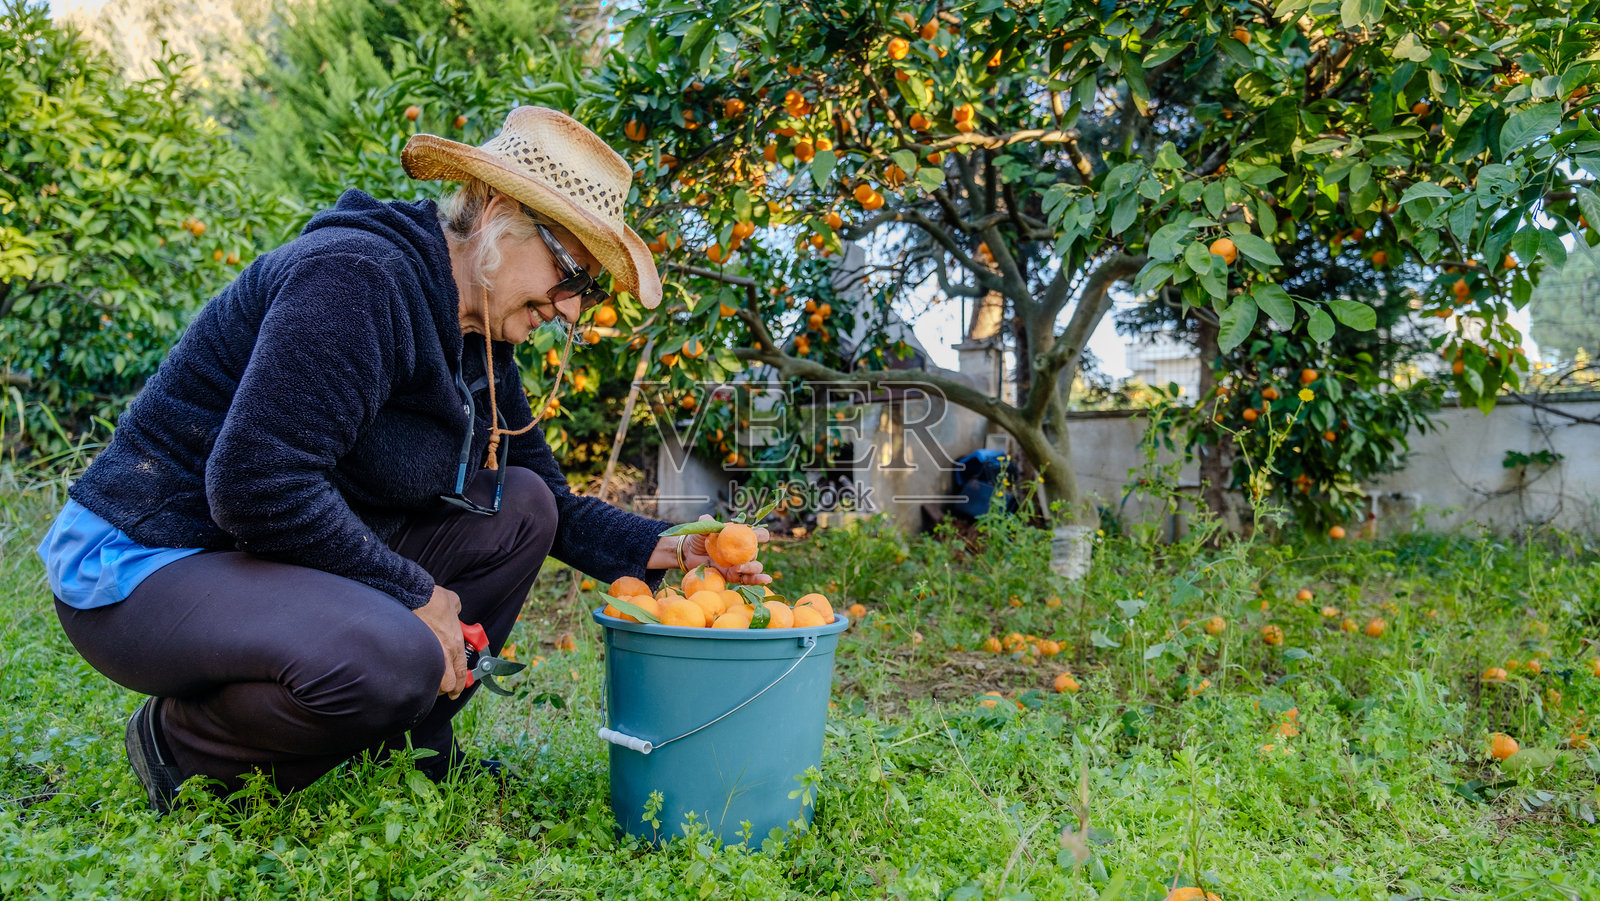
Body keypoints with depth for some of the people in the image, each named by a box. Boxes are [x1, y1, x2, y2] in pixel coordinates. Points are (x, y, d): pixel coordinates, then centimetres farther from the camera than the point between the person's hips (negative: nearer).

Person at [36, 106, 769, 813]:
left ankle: (410, 747, 9)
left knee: (520, 506, 3)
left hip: (309, 558, 9)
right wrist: (414, 594, -21)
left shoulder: (479, 341, 6)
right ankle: (182, 743, -3)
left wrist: (661, 549, -3)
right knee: (398, 658, -34)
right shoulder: (358, 277, -23)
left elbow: (554, 505, 13)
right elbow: (256, 485, -31)